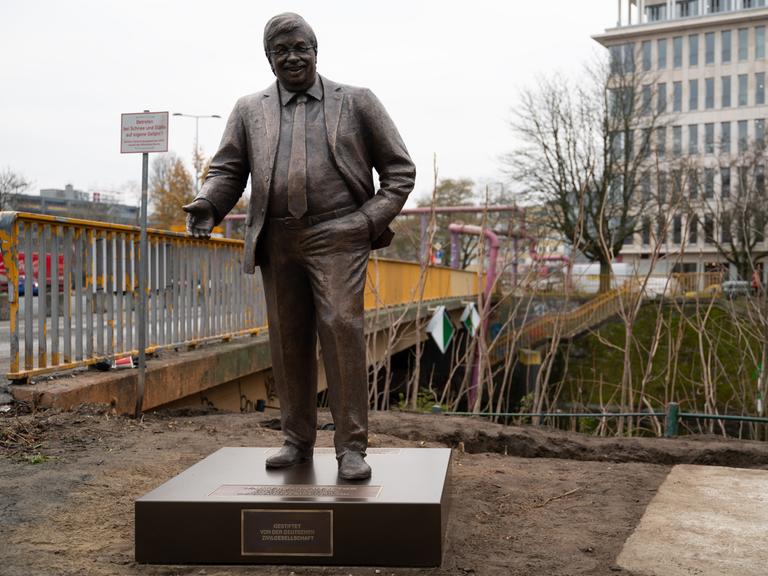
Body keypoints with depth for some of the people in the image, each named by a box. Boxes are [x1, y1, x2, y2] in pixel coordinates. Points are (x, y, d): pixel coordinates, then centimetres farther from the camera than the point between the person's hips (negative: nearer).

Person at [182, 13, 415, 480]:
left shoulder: (357, 102, 11)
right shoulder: (250, 111, 17)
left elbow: (399, 170, 10)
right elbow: (228, 170, 13)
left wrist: (372, 221, -3)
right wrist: (207, 206, -8)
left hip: (337, 236, -3)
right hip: (278, 242, 3)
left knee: (342, 331, -11)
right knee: (288, 341, 6)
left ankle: (352, 446, -4)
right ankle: (298, 440, 18)